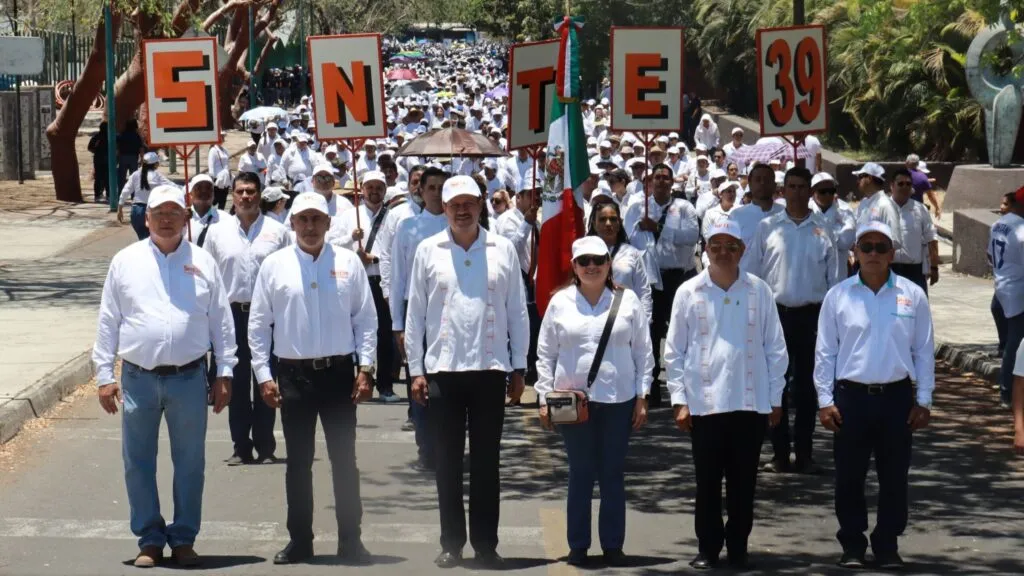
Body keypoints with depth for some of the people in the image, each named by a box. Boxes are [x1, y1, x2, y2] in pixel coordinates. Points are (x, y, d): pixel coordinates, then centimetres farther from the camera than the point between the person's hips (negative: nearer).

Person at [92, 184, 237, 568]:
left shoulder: (203, 263, 6)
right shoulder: (125, 262, 5)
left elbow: (221, 321, 8)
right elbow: (107, 323, 6)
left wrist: (224, 373, 3)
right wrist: (104, 375, 1)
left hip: (189, 378, 0)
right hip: (138, 378, 0)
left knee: (190, 463, 5)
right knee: (138, 464, 5)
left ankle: (183, 539, 17)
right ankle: (149, 540, 15)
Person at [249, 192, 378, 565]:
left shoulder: (348, 263, 3)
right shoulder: (274, 265, 2)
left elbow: (366, 318, 5)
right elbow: (259, 324, 4)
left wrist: (365, 368, -2)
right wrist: (263, 374, -1)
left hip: (339, 372, 0)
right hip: (294, 375, 0)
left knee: (344, 460, 3)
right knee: (298, 463, 7)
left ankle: (350, 540, 10)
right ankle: (299, 541, 15)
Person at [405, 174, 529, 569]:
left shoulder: (503, 250, 3)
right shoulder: (428, 251, 3)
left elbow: (517, 311, 6)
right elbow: (415, 312, 5)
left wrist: (519, 369, 4)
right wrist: (415, 369, 1)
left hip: (490, 369, 0)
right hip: (442, 371, 0)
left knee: (486, 461, 5)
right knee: (448, 462, 5)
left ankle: (486, 544, 11)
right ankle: (451, 543, 13)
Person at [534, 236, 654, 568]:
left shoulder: (627, 301, 4)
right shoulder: (560, 302, 5)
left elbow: (643, 353, 6)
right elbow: (546, 354, 7)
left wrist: (642, 398, 2)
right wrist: (544, 399, 2)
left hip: (618, 401, 0)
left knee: (613, 475, 4)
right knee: (580, 474, 3)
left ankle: (613, 545, 12)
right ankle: (578, 546, 10)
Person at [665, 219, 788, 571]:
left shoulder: (759, 291, 3)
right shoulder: (689, 292, 2)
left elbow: (775, 348, 6)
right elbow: (674, 350, 4)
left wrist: (776, 398, 5)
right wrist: (679, 399, -1)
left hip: (751, 403, 0)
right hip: (704, 403, 0)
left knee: (743, 482, 7)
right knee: (707, 482, 5)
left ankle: (738, 547, 18)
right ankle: (708, 548, 15)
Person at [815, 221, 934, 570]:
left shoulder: (912, 295, 1)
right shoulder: (838, 296, 0)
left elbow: (924, 351, 5)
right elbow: (825, 352, 3)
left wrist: (924, 400, 3)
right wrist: (825, 400, -2)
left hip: (897, 397, 0)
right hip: (851, 397, 0)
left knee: (894, 476, 7)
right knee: (849, 476, 6)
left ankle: (887, 544, 21)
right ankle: (852, 544, 19)